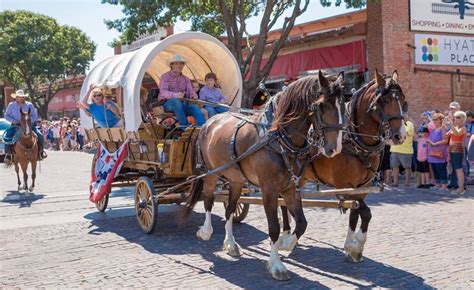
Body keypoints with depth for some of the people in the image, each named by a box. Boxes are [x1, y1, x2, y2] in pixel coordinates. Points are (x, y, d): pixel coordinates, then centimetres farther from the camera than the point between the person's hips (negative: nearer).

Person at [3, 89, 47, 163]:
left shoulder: (29, 105, 2)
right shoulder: (11, 105, 3)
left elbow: (35, 116, 3)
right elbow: (6, 115, 8)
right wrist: (13, 120, -12)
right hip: (15, 126, 0)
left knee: (40, 135, -16)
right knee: (7, 137, -25)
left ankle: (41, 151, 4)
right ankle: (8, 154, -12)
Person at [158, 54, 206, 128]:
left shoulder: (185, 79, 17)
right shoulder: (165, 77, -1)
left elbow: (190, 91, 8)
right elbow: (163, 92, -15)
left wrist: (193, 95, -19)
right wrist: (175, 95, -35)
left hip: (182, 104, 4)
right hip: (168, 103, -4)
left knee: (194, 106, -27)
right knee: (176, 101, -40)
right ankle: (185, 125, -40)